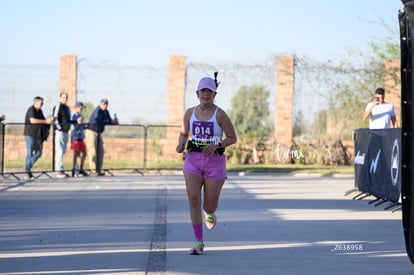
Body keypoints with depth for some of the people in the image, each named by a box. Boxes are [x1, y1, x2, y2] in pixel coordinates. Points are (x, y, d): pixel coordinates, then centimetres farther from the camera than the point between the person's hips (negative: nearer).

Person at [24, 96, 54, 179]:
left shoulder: (40, 111, 15)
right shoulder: (31, 110, -12)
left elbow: (43, 120, 19)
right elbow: (33, 120, -25)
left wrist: (49, 120, -4)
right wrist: (45, 121, -22)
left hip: (38, 135, 8)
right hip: (30, 134, -8)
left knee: (38, 153, 8)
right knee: (30, 153, -6)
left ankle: (28, 166, 21)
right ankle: (28, 172, -2)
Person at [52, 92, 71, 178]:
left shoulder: (67, 107, 18)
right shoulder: (58, 106, -9)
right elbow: (55, 119, -17)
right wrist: (59, 127, -18)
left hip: (66, 132, 9)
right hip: (59, 132, -9)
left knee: (63, 151, 12)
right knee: (59, 151, -10)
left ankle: (61, 171, 18)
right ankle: (59, 171, -10)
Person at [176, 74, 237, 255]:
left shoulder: (220, 115, -7)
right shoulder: (190, 113, 4)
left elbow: (233, 138, -1)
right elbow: (183, 133, 19)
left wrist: (216, 145, -18)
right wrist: (181, 144, -3)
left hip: (214, 161, -2)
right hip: (193, 160, 2)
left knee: (209, 206, 2)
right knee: (193, 199, -14)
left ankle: (209, 213, 44)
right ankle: (199, 242, -6)